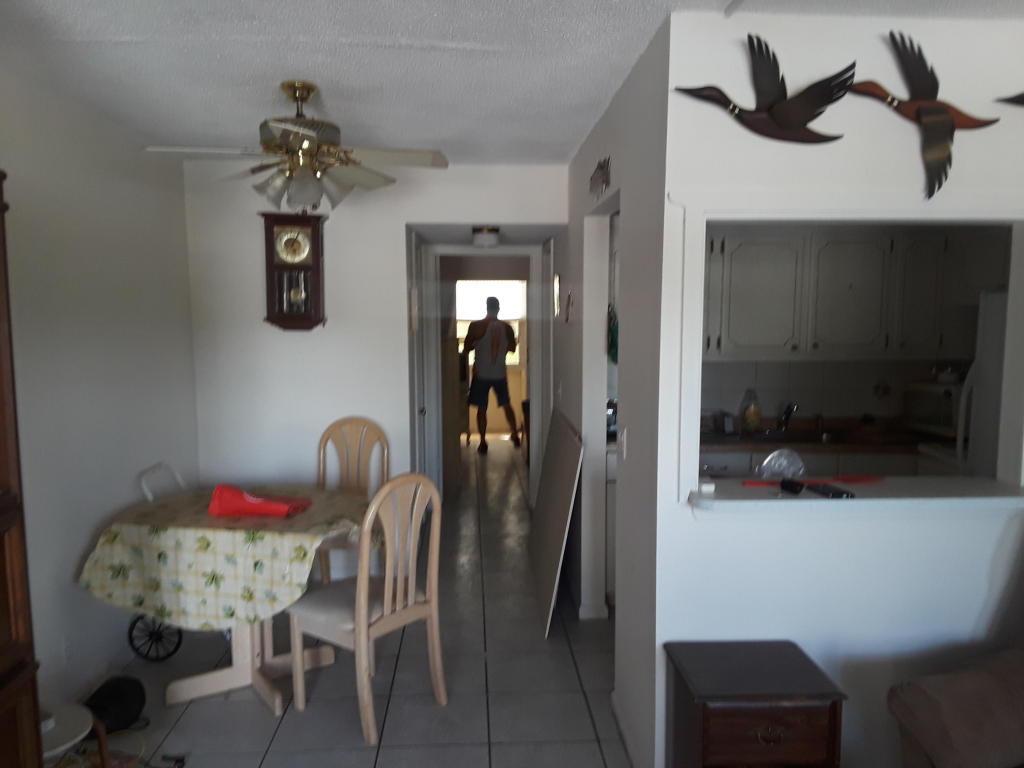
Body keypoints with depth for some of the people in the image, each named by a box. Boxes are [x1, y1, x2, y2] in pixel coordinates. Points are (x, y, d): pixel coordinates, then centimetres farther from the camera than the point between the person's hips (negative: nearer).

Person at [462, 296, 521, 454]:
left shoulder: (476, 326, -12)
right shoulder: (507, 327, -3)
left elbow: (467, 348, -4)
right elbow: (512, 348, 11)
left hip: (481, 374, -3)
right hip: (500, 374, 3)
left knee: (481, 408, 6)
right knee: (506, 404, 20)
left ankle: (483, 442, 6)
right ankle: (515, 435, 27)